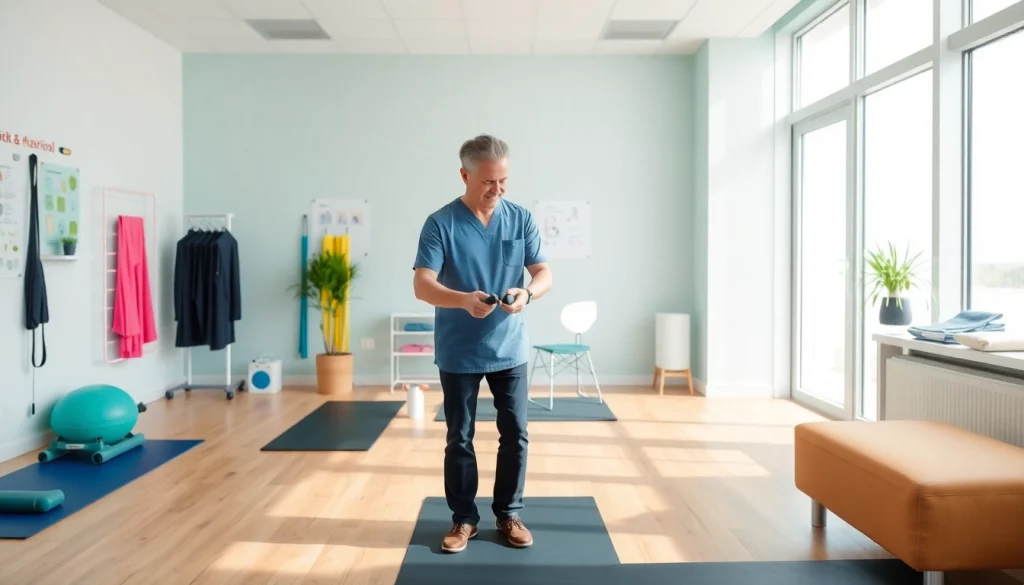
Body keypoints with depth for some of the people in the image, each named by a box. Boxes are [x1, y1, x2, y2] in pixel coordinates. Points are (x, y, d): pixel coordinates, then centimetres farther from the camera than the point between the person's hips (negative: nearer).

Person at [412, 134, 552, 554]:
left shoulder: (521, 219, -1)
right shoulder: (440, 223, -10)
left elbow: (544, 273, -2)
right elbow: (422, 284, -17)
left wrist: (528, 292, -26)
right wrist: (463, 300, -37)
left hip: (510, 350, 3)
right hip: (459, 354, -2)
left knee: (515, 435, 9)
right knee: (460, 438, 9)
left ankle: (508, 514, 27)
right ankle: (463, 518, 26)